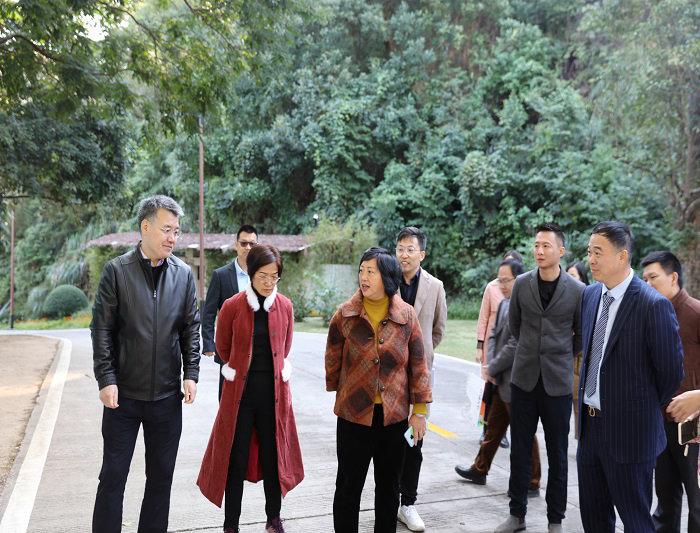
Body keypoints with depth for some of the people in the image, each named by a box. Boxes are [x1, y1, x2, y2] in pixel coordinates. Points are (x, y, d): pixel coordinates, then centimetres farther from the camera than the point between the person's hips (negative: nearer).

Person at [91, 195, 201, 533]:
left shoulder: (184, 274, 4)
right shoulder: (117, 270, -4)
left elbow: (191, 328, 7)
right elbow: (102, 328, -4)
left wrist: (191, 374, -1)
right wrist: (106, 380, -10)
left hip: (167, 396, 3)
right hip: (124, 393, -2)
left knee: (161, 477, 12)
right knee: (113, 476, 7)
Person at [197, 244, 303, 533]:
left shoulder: (285, 306, 0)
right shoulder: (232, 307, -7)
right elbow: (222, 347, 8)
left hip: (274, 391, 2)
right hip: (240, 392, -2)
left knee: (274, 455, 10)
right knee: (236, 460, 3)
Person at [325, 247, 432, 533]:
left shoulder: (407, 315, -3)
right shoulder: (345, 315, -5)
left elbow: (418, 364, 2)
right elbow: (332, 361, 7)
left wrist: (420, 410, 1)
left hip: (394, 414, 1)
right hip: (353, 413, -1)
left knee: (389, 485, 15)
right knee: (348, 485, 8)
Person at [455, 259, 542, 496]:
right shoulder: (504, 303, 10)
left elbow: (516, 345, -23)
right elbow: (494, 334, 14)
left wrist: (493, 368, -13)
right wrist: (491, 365, 0)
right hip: (503, 380, 9)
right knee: (494, 425, 20)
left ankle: (532, 483, 16)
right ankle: (479, 470, 34)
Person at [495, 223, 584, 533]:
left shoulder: (578, 291, -7)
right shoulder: (521, 284, 0)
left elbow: (582, 335, 7)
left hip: (557, 382, -2)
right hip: (524, 379, 2)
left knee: (557, 454, 9)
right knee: (519, 450, 10)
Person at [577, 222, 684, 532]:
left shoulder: (653, 305, -18)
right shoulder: (590, 295, 5)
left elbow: (671, 371, -11)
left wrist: (650, 408, 2)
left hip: (629, 430, -7)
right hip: (590, 424, 7)